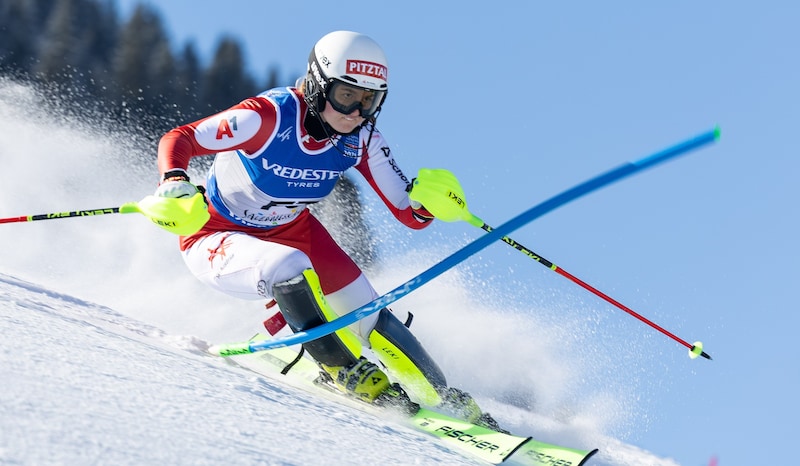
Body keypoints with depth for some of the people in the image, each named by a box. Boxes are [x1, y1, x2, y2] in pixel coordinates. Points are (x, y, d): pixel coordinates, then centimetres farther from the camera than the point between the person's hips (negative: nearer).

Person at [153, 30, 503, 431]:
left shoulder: (361, 139, -14)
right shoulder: (269, 116, -30)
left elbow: (411, 215, -12)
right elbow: (177, 139, -25)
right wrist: (173, 183, -45)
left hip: (291, 229, 5)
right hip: (216, 239, -5)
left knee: (367, 314, -5)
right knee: (289, 268, -35)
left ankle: (444, 401, 9)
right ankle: (343, 369, -15)